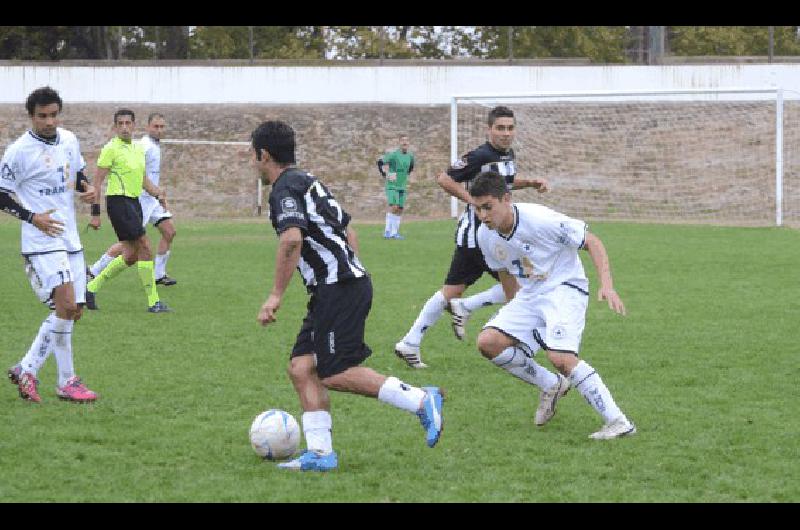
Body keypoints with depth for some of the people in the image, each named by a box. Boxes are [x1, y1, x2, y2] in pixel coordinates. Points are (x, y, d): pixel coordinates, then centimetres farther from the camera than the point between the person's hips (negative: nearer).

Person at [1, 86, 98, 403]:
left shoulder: (69, 141, 7)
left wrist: (86, 188, 2)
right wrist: (33, 218, -17)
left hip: (70, 240, 8)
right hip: (41, 243, -8)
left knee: (73, 312, 7)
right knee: (66, 304, -19)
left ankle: (26, 370, 17)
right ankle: (67, 382, -9)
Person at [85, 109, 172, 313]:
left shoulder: (138, 148, 13)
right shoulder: (111, 149, -11)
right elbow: (98, 181, -11)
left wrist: (158, 194, 4)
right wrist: (95, 213, -15)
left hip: (134, 201, 9)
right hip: (119, 201, -9)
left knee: (131, 256, 9)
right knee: (145, 248, -11)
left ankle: (91, 288, 21)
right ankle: (153, 302, -6)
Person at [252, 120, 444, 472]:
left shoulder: (284, 189, -10)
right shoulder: (309, 181, 21)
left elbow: (292, 238, -27)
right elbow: (349, 232, 26)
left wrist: (276, 295, -22)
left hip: (337, 288, -10)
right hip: (350, 282, 10)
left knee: (334, 374, -11)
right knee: (301, 367, 6)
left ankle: (420, 401, -11)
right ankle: (320, 452, 1)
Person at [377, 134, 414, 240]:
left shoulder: (410, 156, 6)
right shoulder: (394, 155, -12)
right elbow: (380, 162, -12)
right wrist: (384, 175, -11)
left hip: (402, 187, 6)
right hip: (392, 186, -6)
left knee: (400, 210, 6)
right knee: (393, 207, -17)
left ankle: (395, 232, 14)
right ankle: (387, 231, -10)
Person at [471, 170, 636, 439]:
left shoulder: (540, 219, -24)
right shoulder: (486, 235, -4)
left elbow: (592, 242, -16)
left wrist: (607, 284, -28)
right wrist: (514, 312, 21)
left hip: (565, 289, -7)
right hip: (529, 296, 7)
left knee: (560, 357, -28)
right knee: (488, 342, -12)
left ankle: (618, 421, -21)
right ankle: (551, 386, 8)